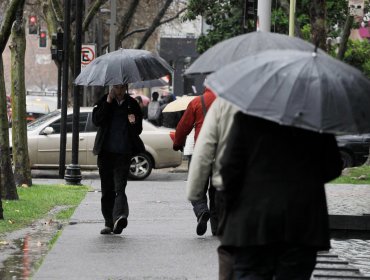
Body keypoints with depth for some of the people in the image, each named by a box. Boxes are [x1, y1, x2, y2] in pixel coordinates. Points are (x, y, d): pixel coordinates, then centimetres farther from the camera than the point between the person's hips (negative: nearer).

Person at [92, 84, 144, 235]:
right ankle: (109, 223, 16)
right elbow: (96, 120, -6)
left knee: (119, 187, -18)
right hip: (105, 153, 2)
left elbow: (138, 130, 9)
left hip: (123, 154, -2)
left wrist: (133, 123, -14)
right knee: (107, 190, 7)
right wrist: (108, 103, -12)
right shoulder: (104, 102, 8)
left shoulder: (132, 105, 7)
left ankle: (119, 217, -32)